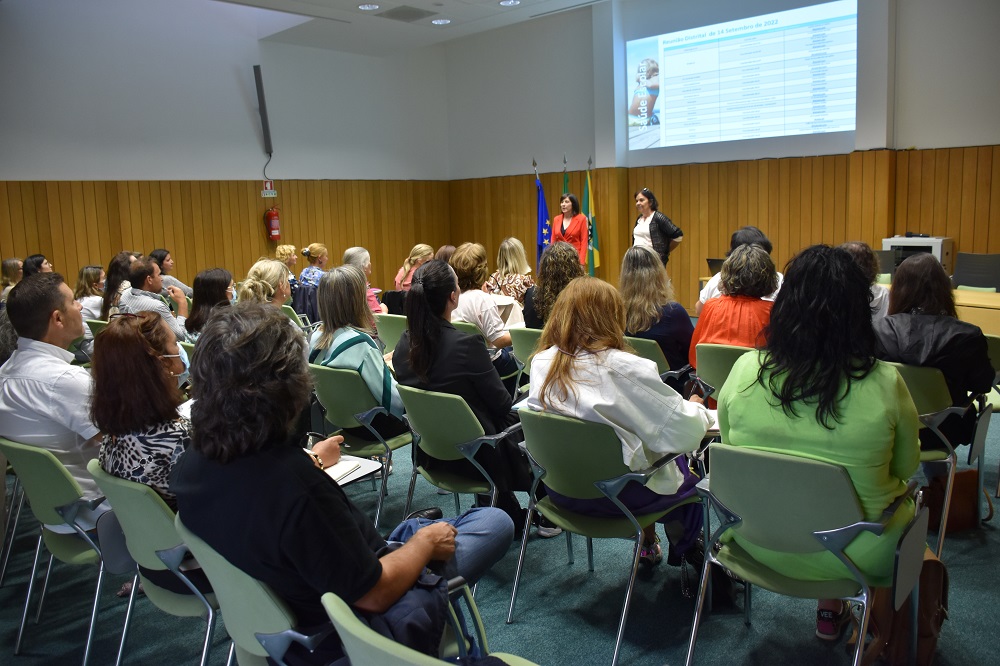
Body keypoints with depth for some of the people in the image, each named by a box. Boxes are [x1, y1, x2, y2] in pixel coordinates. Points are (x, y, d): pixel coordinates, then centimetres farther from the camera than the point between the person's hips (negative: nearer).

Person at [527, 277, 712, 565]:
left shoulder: (542, 363, -8)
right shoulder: (627, 369, -26)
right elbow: (684, 431, -21)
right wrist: (695, 408, 1)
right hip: (619, 495, -6)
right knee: (691, 475, 24)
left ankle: (649, 543, 43)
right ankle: (683, 555, 45)